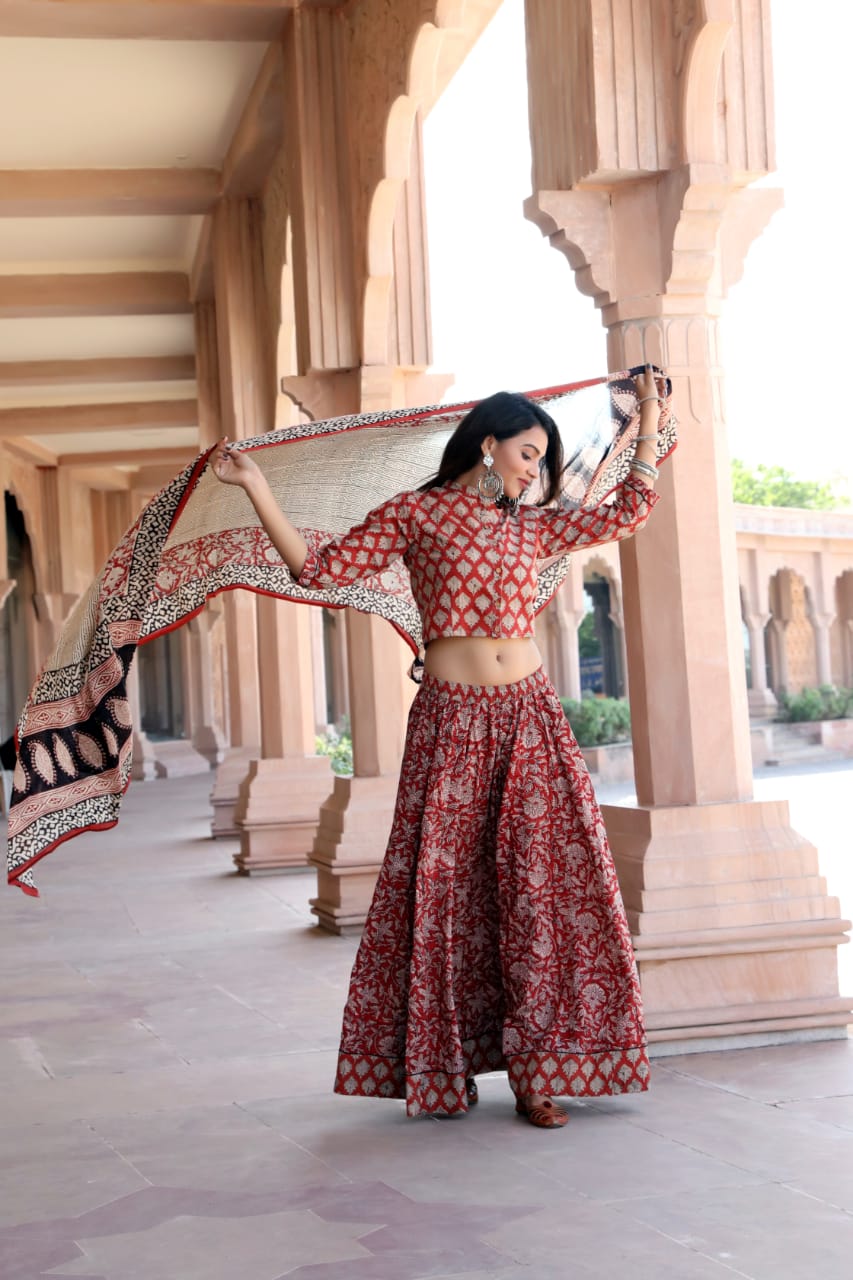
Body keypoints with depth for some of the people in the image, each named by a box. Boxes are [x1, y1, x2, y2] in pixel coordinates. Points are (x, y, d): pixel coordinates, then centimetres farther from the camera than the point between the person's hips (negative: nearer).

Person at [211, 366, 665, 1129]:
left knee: (546, 884, -2)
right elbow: (319, 567, 0)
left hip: (531, 717, 4)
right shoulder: (415, 515, 4)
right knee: (442, 885, 0)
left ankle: (537, 1073, 6)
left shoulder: (534, 527, 17)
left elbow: (630, 511, 21)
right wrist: (256, 488, -6)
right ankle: (437, 1068, 14)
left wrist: (651, 420, 23)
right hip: (451, 721, -4)